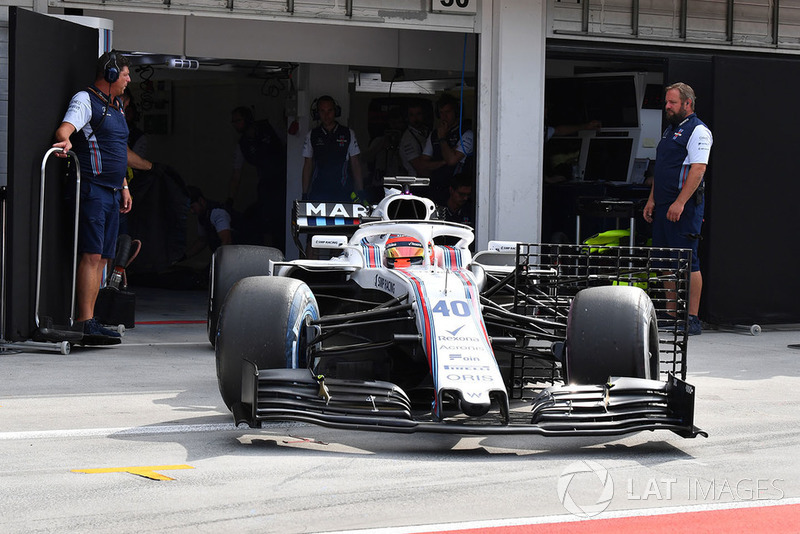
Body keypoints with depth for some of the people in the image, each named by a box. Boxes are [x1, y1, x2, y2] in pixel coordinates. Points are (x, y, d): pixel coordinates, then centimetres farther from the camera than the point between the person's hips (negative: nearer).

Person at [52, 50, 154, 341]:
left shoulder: (116, 106, 22)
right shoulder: (85, 100, -5)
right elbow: (64, 128, -22)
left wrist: (124, 187, 33)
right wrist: (65, 141, -44)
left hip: (112, 193, 9)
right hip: (92, 189, -9)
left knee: (102, 257, 5)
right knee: (92, 254, -15)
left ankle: (89, 321, 6)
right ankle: (85, 322, -20)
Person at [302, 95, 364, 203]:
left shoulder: (348, 134, 9)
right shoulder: (312, 136, 11)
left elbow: (355, 165, 9)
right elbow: (307, 167, 12)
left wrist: (360, 193, 3)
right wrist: (305, 195, 6)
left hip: (343, 193, 0)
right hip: (318, 193, 0)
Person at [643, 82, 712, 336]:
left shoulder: (698, 131, -9)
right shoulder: (670, 131, 21)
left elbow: (698, 169, -18)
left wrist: (680, 203, -24)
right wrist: (652, 200, 16)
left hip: (685, 207, -9)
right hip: (664, 207, 9)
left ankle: (692, 319, -8)